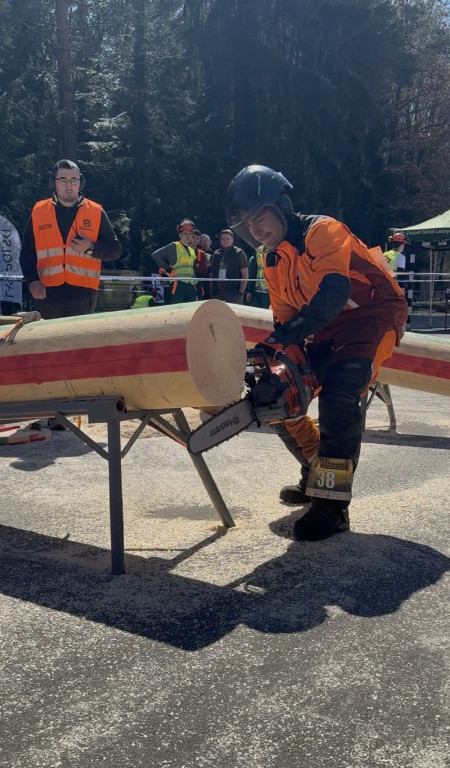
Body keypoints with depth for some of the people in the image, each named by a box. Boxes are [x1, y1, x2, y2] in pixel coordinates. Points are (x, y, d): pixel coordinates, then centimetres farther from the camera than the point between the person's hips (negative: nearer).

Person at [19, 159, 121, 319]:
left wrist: (91, 248, -12)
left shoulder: (96, 212, 6)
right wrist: (32, 280, -5)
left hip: (83, 293, -1)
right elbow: (27, 252, 11)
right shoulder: (38, 211, 10)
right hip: (47, 292, 1)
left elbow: (115, 250, 7)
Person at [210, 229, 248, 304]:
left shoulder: (239, 253, 2)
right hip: (217, 294, 4)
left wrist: (241, 292, -10)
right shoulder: (216, 254, 14)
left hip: (234, 295, -4)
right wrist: (212, 292, 8)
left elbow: (245, 274, -2)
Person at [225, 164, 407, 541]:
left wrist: (285, 337, -41)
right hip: (328, 330, 9)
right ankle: (318, 475, 21)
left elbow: (334, 291, -36)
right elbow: (284, 318, 6)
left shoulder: (322, 231, -20)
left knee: (339, 394, -30)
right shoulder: (272, 262, 6)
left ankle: (332, 504, -25)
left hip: (375, 314, -9)